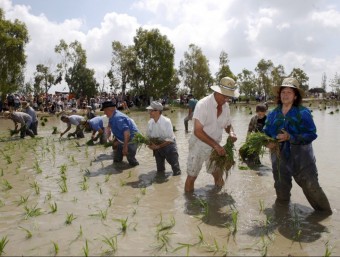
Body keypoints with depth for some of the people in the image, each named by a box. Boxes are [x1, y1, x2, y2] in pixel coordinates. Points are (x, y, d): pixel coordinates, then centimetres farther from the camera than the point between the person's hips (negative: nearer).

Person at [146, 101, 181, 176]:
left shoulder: (166, 121, -24)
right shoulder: (150, 122, -9)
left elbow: (170, 139, -24)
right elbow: (149, 136, 4)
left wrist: (159, 146, -29)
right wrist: (150, 144, -17)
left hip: (168, 145, -5)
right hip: (157, 146, 5)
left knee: (176, 171, 5)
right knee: (160, 170, 20)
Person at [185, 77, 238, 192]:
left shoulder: (226, 106, -4)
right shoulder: (203, 104, -22)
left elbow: (228, 125, 10)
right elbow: (198, 131, -27)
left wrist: (231, 133, -15)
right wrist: (216, 145, -32)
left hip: (215, 146, 5)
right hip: (199, 146, -5)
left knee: (219, 176, 13)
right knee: (192, 176, 5)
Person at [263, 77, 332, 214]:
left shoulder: (303, 113, -9)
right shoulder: (273, 114, 4)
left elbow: (311, 134, -14)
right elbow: (265, 133, 11)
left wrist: (290, 137, -26)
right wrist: (268, 142, -12)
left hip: (301, 159, -4)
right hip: (281, 160, 4)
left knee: (311, 186, -3)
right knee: (281, 189, 16)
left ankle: (325, 213, 20)